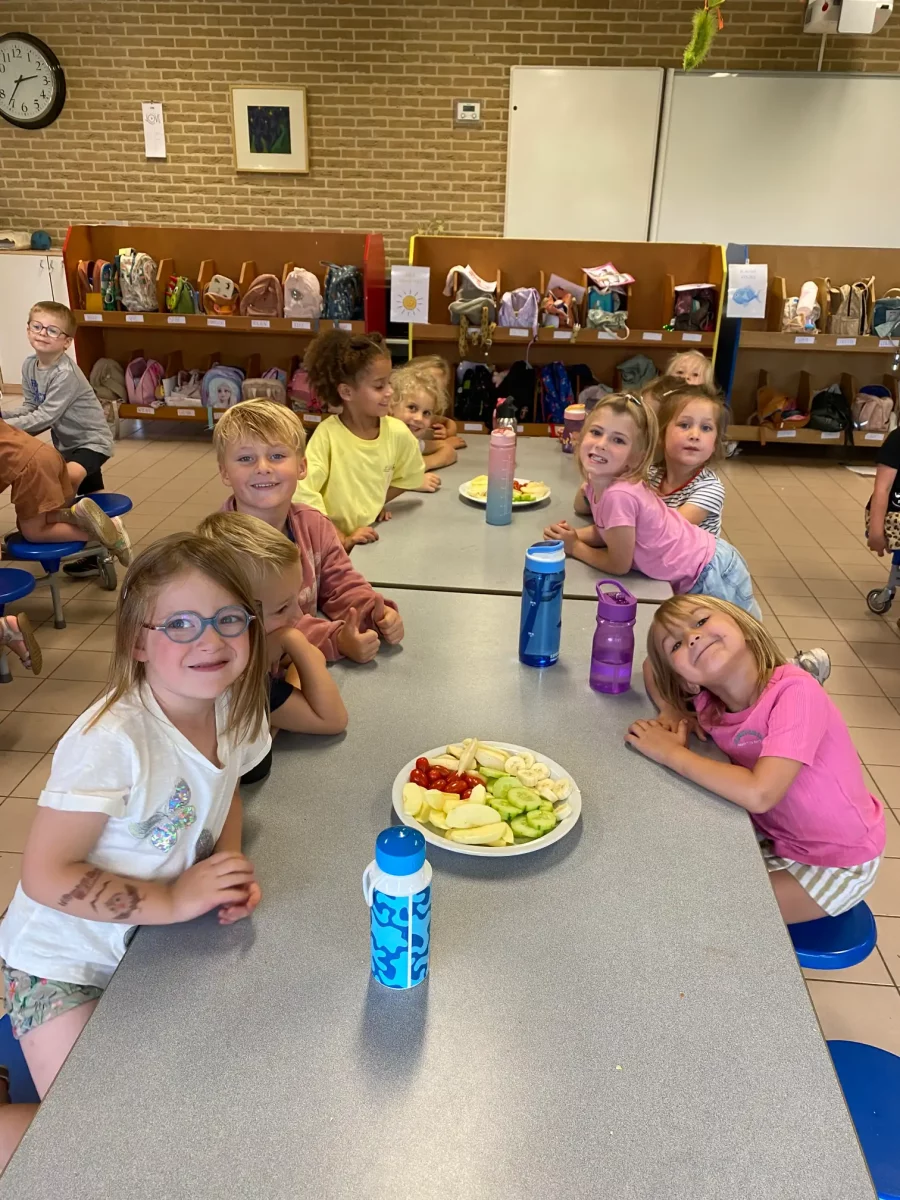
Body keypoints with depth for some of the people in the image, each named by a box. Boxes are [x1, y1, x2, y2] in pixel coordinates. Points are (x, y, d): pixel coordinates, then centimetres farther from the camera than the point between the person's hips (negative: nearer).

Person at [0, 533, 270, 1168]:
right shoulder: (112, 740, -32)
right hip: (66, 961, -6)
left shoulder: (233, 710, -12)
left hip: (156, 945, 7)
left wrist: (230, 868, -9)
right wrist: (172, 899, -25)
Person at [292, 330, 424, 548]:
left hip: (372, 540, 4)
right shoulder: (327, 434, -14)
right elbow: (303, 494, -19)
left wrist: (375, 504, 6)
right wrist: (342, 539, -20)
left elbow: (406, 477, 15)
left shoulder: (397, 433, -4)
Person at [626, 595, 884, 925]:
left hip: (836, 860, -5)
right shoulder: (707, 703, -13)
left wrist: (670, 753, -29)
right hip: (773, 835, 6)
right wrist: (672, 714, -13)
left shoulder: (795, 692, -30)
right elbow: (652, 672, 6)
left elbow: (758, 794, -39)